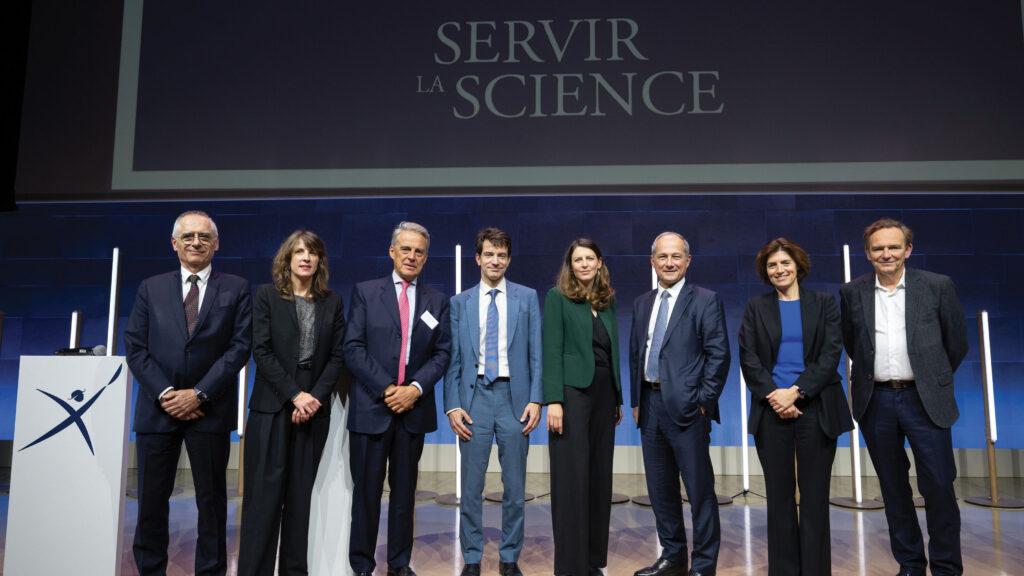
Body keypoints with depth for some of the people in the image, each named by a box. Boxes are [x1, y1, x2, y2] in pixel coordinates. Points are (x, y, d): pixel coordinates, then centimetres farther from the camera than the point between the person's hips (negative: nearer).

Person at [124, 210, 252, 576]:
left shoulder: (236, 289, 5)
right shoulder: (151, 289, 11)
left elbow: (240, 346, -4)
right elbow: (135, 346, 4)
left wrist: (199, 394, -12)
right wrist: (164, 393, -9)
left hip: (209, 409, -2)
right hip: (158, 406, 2)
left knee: (211, 500, 6)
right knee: (151, 500, 6)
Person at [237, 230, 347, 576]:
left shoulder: (332, 302, 9)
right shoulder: (267, 295, 3)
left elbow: (337, 355, 4)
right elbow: (261, 350, -5)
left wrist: (315, 397, -10)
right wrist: (294, 394, -13)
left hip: (314, 407, 2)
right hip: (272, 405, -2)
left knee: (301, 493, 5)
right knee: (265, 491, -3)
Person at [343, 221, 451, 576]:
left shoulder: (437, 301, 10)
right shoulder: (365, 292, 4)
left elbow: (442, 353, 5)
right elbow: (353, 347, -3)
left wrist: (415, 389, -11)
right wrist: (385, 388, -12)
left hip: (414, 407, 2)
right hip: (371, 406, -2)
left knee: (404, 490, 10)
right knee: (367, 489, 3)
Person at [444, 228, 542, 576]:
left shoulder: (527, 298, 7)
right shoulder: (460, 303, 9)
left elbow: (536, 354, 3)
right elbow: (453, 359, 6)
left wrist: (536, 399, -6)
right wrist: (452, 406, -3)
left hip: (514, 397, 0)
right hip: (475, 397, 0)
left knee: (515, 486, 6)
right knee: (471, 487, 4)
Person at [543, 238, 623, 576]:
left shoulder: (607, 303, 15)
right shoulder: (557, 297, -1)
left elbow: (613, 354, 16)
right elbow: (552, 351, -9)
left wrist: (618, 399, 13)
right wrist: (553, 400, -16)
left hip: (604, 395, 6)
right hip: (572, 392, -6)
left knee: (599, 476, 8)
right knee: (572, 477, -4)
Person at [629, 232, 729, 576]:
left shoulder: (705, 301, -4)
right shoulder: (642, 304, 14)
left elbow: (719, 354, -9)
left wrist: (705, 400, -13)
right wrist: (636, 400, 9)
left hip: (686, 406, -6)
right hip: (650, 404, 6)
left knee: (700, 489, 0)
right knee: (660, 489, 14)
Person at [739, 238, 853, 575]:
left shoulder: (823, 304, 7)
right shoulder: (756, 308, 10)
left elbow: (831, 354, -2)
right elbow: (748, 358, 2)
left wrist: (796, 391, -12)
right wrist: (773, 395, -11)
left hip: (815, 408, -1)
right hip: (771, 410, 1)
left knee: (815, 494, 1)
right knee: (779, 495, 5)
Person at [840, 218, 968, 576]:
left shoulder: (938, 286, -1)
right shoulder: (852, 293, 4)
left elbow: (957, 342, 7)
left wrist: (933, 380, 12)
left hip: (924, 400, -2)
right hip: (876, 402, 2)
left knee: (938, 487, -2)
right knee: (893, 489, 10)